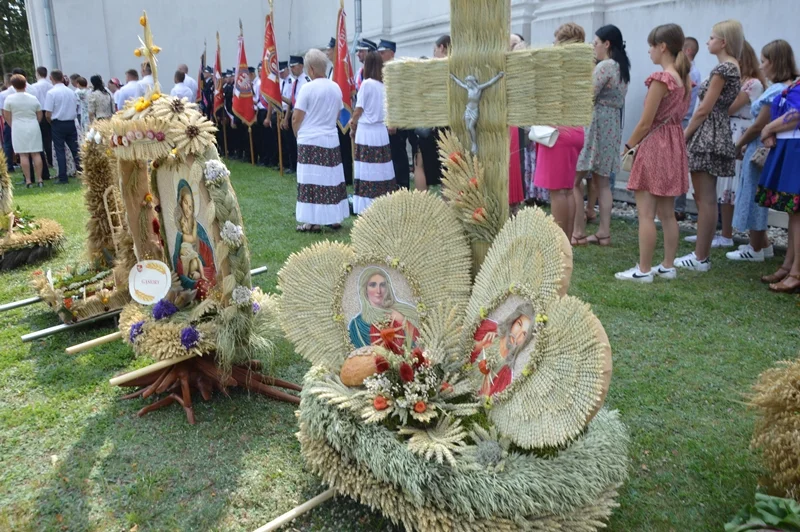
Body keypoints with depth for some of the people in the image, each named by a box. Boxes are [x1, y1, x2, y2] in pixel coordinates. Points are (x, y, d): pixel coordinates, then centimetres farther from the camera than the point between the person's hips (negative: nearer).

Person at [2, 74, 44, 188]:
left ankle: (28, 180, -1)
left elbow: (7, 116, 0)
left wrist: (13, 125, 16)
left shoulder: (9, 98, -5)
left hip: (18, 128, -2)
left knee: (23, 155, 0)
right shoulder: (33, 98, 2)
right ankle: (39, 179, 3)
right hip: (33, 127, 2)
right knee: (36, 154, 4)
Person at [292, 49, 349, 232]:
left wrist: (298, 134, 9)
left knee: (312, 181, -1)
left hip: (310, 141, -5)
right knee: (332, 179, 10)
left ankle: (313, 221, 1)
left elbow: (296, 118, -9)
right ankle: (335, 218, 17)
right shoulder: (336, 88, 5)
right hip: (331, 140, 6)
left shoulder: (307, 88, -12)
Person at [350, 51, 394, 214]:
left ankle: (368, 207, -2)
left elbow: (359, 110, -5)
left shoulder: (367, 84, -8)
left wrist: (353, 127, 10)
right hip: (382, 131, 6)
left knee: (367, 172, -4)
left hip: (367, 132, -6)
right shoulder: (384, 85, 9)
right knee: (381, 170, 8)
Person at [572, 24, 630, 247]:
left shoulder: (604, 66, -12)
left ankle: (578, 233, -4)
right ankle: (604, 232, 11)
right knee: (602, 181, 10)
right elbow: (614, 98, 16)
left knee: (575, 179, -4)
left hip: (596, 125, -9)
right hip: (612, 125, 10)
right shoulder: (621, 67, 16)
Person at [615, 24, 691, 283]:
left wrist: (628, 147, -2)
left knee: (646, 214, -4)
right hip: (675, 146, 9)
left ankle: (644, 270, 0)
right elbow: (677, 115, 13)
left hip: (654, 147, -9)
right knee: (667, 213, 13)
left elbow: (645, 123, -16)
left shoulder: (660, 79, -16)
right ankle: (668, 267, 19)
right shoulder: (685, 79, 9)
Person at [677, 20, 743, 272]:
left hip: (707, 135, -10)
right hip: (718, 133, 10)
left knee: (705, 199, -7)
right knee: (705, 197, 12)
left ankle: (701, 258, -2)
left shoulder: (722, 68, -13)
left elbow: (704, 109, -15)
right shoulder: (734, 68, 17)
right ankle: (702, 253, 17)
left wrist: (684, 135, -6)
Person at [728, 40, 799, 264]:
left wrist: (738, 145, -2)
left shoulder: (776, 91, -21)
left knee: (755, 198, 3)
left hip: (760, 151, -9)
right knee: (758, 198, 19)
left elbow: (759, 126, -17)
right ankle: (762, 245, 29)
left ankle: (756, 249, 16)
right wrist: (746, 143, 10)